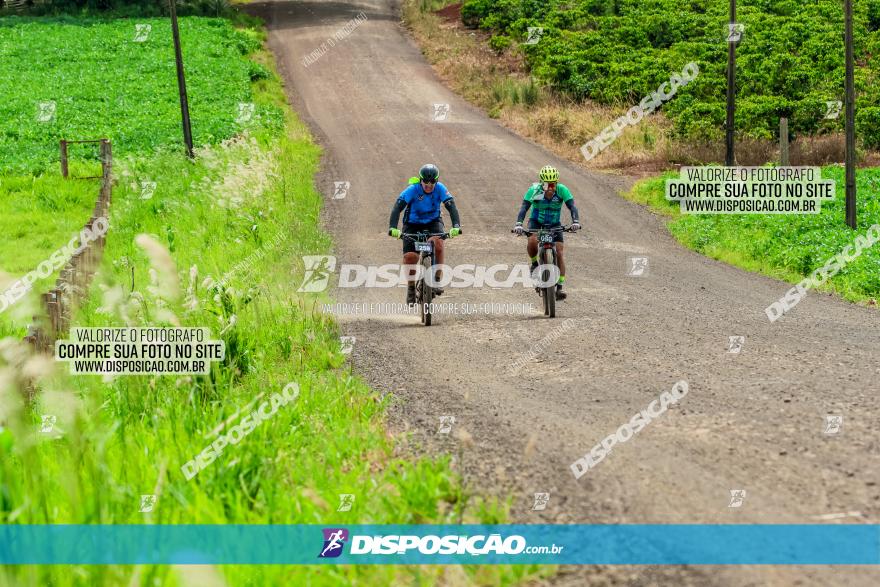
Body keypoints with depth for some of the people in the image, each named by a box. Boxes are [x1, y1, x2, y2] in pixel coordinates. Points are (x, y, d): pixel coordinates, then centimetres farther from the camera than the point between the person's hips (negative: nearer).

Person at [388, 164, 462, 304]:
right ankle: (411, 287, 6)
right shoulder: (413, 189, -24)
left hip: (433, 223, 1)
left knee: (437, 242, -33)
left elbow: (451, 206, -28)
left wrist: (456, 226, -45)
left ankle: (438, 279, -21)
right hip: (413, 224, -1)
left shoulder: (440, 189, -19)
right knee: (410, 256, -19)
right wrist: (393, 227, -47)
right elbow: (397, 207, -32)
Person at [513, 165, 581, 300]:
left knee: (560, 253, -13)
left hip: (554, 224, 1)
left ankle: (559, 287, -8)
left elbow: (572, 206, -29)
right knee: (532, 241, -32)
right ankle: (534, 263, -1)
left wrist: (575, 221, -47)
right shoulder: (534, 190, -25)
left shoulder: (562, 190, -23)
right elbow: (524, 207, -31)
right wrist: (518, 224, -47)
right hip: (536, 222, -1)